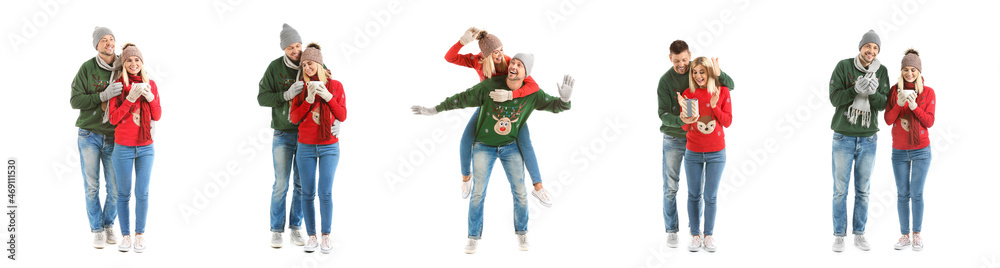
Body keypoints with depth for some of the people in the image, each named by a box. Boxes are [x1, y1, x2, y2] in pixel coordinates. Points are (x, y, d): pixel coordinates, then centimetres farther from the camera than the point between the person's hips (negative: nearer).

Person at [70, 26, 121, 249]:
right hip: (89, 136, -2)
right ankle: (97, 230, 14)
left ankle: (109, 225, 25)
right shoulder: (87, 68, -8)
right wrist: (103, 96, -25)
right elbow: (75, 101, -14)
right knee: (92, 187, 2)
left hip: (113, 138, 2)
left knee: (115, 188, 4)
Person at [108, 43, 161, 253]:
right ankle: (125, 236, 14)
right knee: (124, 194, 5)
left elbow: (157, 116, 5)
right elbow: (113, 118, -8)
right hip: (123, 147, -2)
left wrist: (150, 97, -12)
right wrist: (130, 99, -19)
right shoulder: (118, 86, -4)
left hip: (145, 147, 2)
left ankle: (140, 234, 16)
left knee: (143, 193, 3)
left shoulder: (151, 85, 4)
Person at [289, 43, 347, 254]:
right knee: (308, 193, 1)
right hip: (306, 147, 2)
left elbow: (342, 116, -6)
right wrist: (309, 99, -20)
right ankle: (311, 237, 11)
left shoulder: (335, 86, -3)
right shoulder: (301, 88, 0)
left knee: (325, 193, -8)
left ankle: (326, 236, 4)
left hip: (329, 147, -1)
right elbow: (294, 118, -6)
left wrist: (328, 96, -19)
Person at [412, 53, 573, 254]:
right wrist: (434, 110, -9)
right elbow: (463, 99, -12)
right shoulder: (490, 86, -20)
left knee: (520, 192, -1)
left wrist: (564, 98, -31)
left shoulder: (532, 94, -14)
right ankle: (474, 237, 11)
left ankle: (522, 234, 19)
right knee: (478, 193, -3)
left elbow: (555, 105, -6)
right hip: (484, 146, -1)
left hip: (510, 146, 1)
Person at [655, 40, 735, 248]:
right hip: (673, 139, -2)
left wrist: (718, 74, -32)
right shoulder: (665, 81, -12)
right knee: (670, 187, 1)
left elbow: (730, 86, -10)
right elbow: (663, 114, -16)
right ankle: (671, 231, 11)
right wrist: (680, 121, -38)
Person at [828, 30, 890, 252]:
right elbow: (834, 98, -14)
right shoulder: (844, 67, -8)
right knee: (840, 188, 2)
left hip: (868, 140, 2)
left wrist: (872, 92, -27)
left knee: (862, 190, 9)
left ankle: (860, 234, 17)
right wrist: (856, 89, -29)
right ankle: (839, 236, 9)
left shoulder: (881, 72, 0)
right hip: (843, 137, -2)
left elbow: (883, 104, -6)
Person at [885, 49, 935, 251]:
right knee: (902, 195, 3)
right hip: (899, 151, 2)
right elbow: (888, 120, -4)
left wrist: (914, 106, -23)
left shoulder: (928, 93, -4)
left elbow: (929, 122, -9)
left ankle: (917, 234, 11)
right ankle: (905, 236, 10)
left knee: (917, 194, -2)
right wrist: (899, 104, -22)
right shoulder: (894, 90, 0)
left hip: (921, 150, -2)